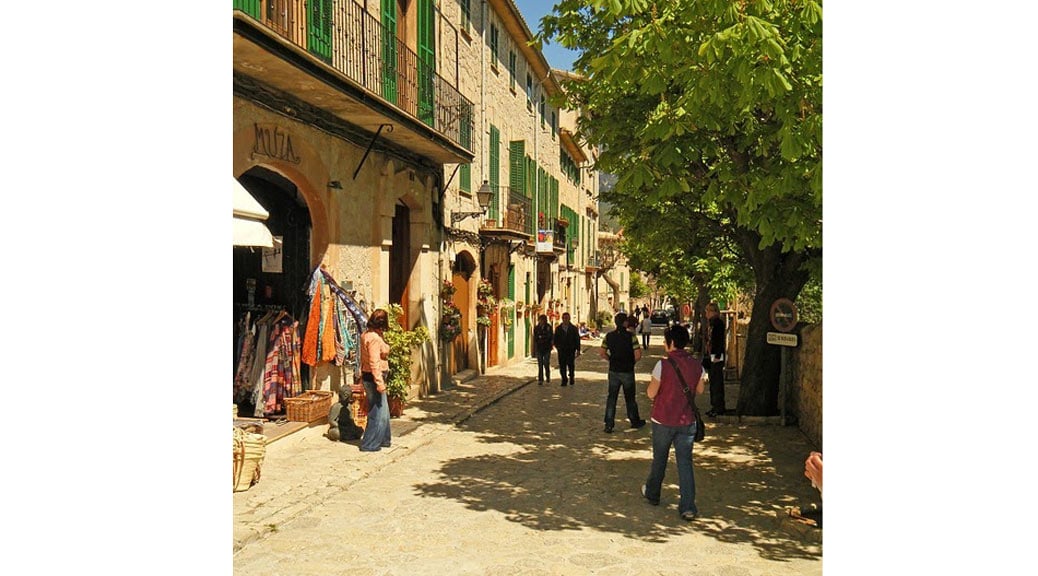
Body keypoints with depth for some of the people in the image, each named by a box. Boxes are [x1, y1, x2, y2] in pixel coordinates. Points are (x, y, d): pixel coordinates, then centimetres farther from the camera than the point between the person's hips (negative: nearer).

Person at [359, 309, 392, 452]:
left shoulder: (366, 334, 9)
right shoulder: (374, 338, -21)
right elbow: (374, 363, -25)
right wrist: (379, 382, -23)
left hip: (368, 376, 10)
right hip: (374, 377, -10)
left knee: (383, 411, 18)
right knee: (377, 413, -1)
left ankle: (383, 440, 28)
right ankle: (369, 444, 5)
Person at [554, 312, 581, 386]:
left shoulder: (573, 328, 5)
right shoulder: (558, 329, 10)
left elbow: (577, 339, 5)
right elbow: (555, 339, 14)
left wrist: (578, 349, -2)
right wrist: (557, 346, -3)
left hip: (571, 350, -1)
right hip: (561, 350, 2)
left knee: (570, 365, -3)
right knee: (562, 366, -1)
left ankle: (571, 379, 18)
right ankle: (564, 380, 10)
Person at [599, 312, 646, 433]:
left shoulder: (609, 336, -3)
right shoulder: (631, 336, -14)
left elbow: (602, 353, -1)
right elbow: (638, 355, -17)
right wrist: (631, 362, 2)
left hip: (613, 371, 2)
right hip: (627, 372, -2)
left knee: (611, 398, 8)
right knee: (630, 398, 14)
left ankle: (608, 425, 7)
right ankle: (635, 421, 30)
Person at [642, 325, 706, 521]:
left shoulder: (663, 364, -17)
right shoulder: (696, 365, -3)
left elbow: (651, 393, -12)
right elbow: (700, 389, 11)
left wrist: (652, 384, 7)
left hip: (664, 420, -3)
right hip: (687, 420, 3)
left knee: (659, 459, 16)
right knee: (685, 461, 6)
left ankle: (652, 494, 36)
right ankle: (688, 507, 0)